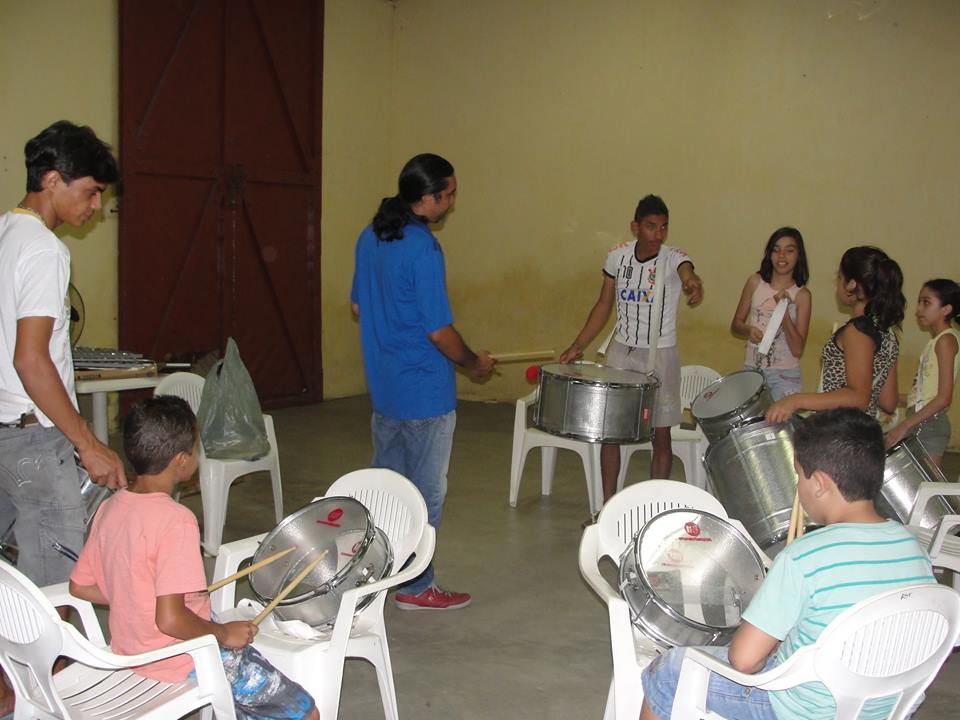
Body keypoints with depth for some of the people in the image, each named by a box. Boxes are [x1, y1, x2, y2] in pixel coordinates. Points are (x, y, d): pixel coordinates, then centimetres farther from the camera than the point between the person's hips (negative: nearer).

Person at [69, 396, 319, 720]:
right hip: (181, 664, -9)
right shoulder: (175, 520, -26)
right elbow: (170, 619, -30)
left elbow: (80, 586, 6)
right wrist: (224, 633, -14)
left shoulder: (109, 508, -2)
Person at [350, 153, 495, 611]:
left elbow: (357, 306, 14)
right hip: (424, 392, -8)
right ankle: (416, 588, 15)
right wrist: (474, 364, -4)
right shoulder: (423, 250, -22)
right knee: (425, 492, 5)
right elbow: (439, 330, -21)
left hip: (383, 386, 8)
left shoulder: (370, 237, 4)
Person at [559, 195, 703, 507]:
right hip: (621, 353, 3)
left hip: (661, 356, -3)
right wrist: (577, 346, 2)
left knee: (660, 435, 4)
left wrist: (692, 283, -63)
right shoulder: (617, 256, -2)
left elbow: (687, 272, -38)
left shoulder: (673, 258, -13)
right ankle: (608, 506, 16)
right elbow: (604, 305, 7)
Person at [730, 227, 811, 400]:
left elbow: (797, 350, -11)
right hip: (752, 369, 2)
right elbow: (735, 324, 9)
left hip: (785, 374, -2)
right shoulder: (755, 282, 0)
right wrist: (749, 330, -13)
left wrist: (784, 311, -21)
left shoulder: (801, 295, -7)